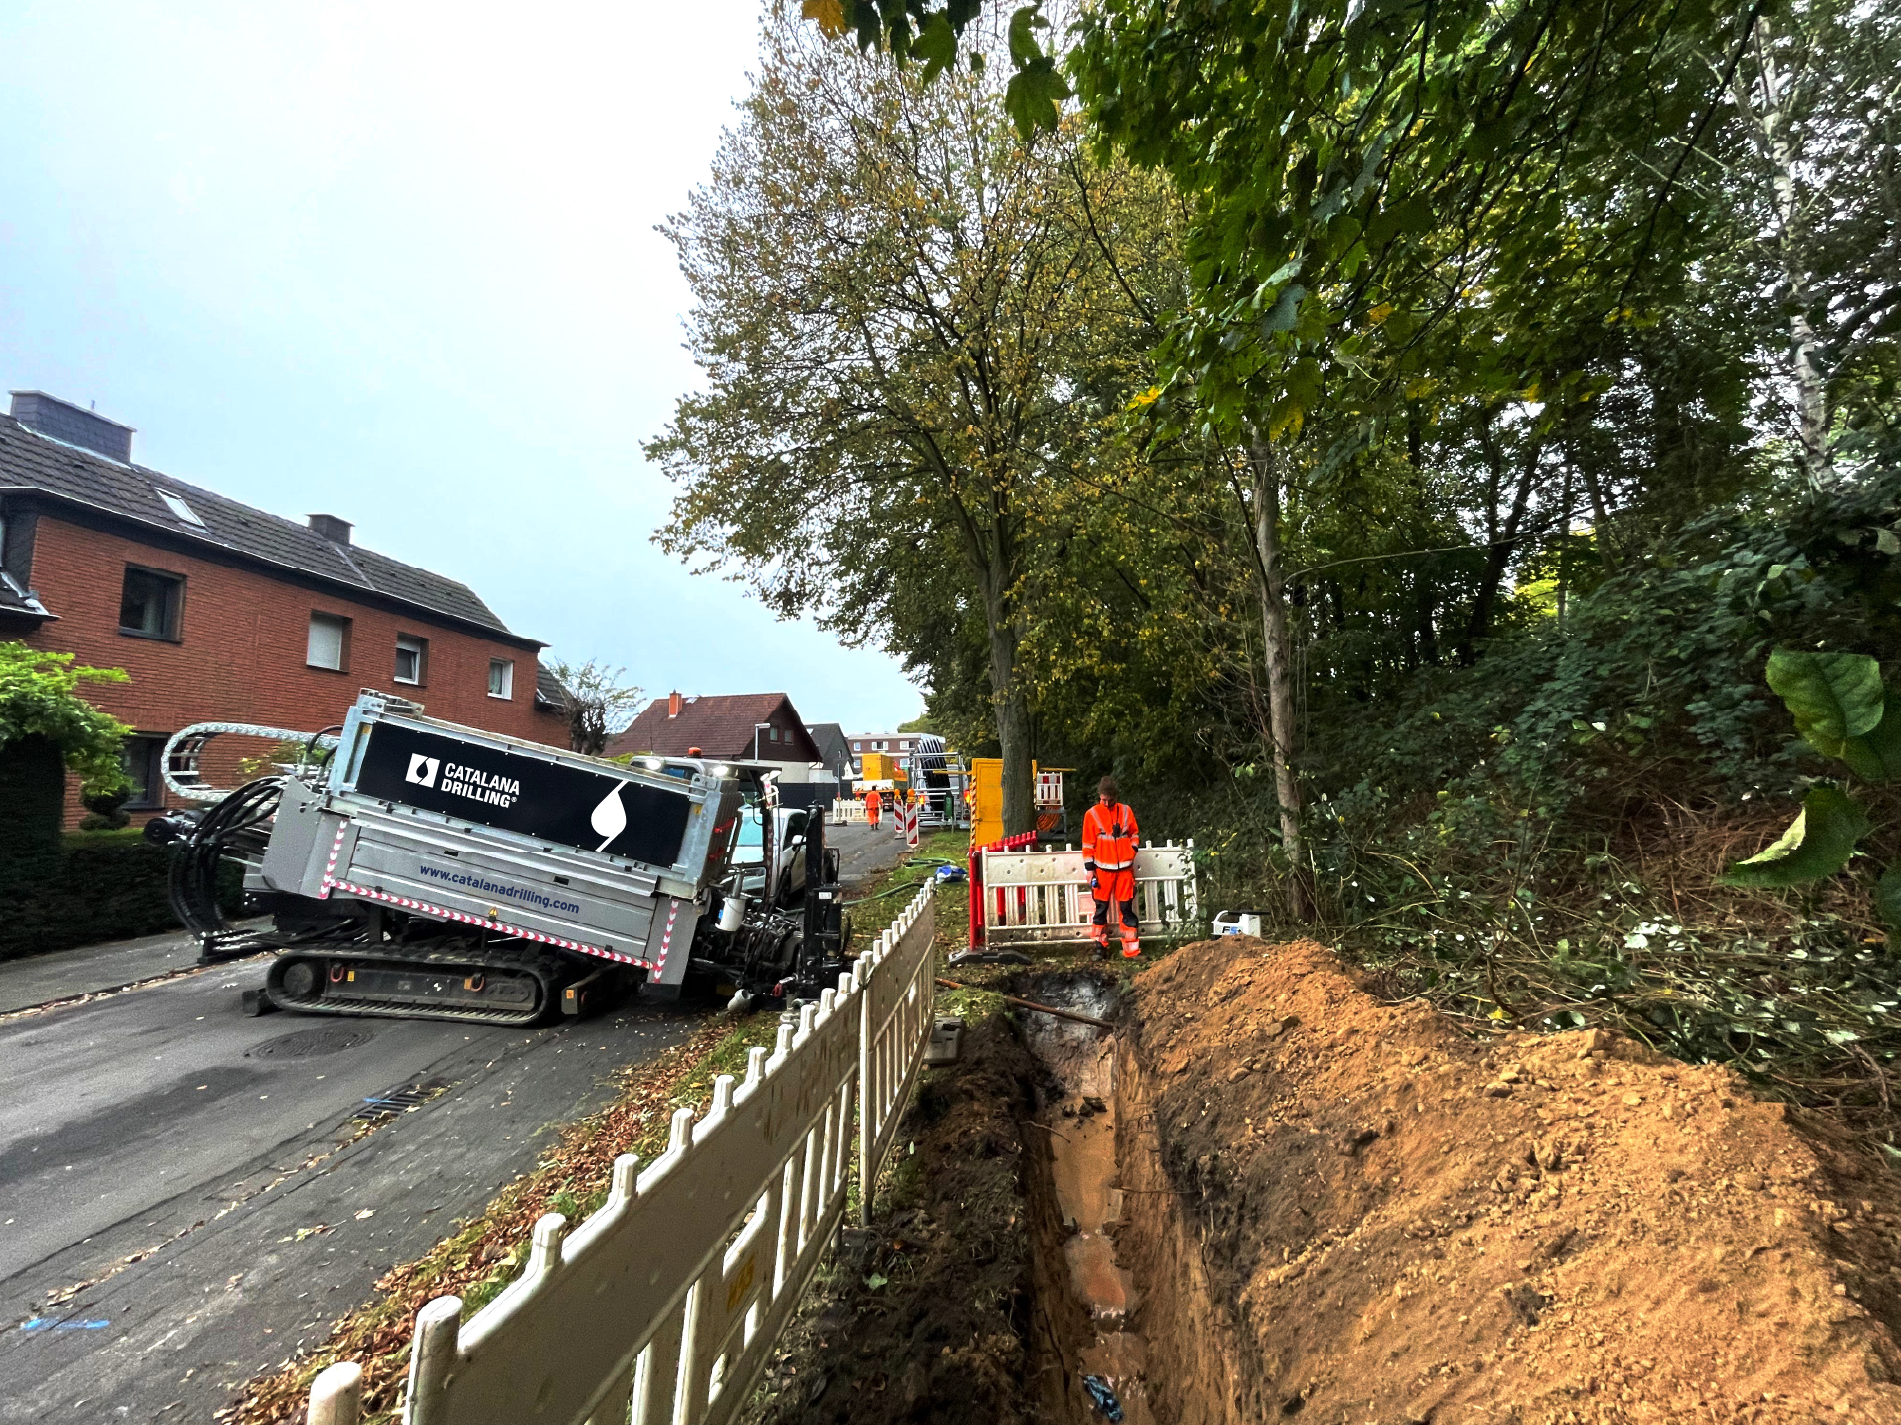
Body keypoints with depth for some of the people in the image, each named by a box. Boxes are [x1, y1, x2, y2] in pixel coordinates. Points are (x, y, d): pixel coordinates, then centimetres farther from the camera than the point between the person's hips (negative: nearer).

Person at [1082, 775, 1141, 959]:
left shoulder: (1126, 811, 5)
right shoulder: (1092, 814, -1)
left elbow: (1134, 833, 19)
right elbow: (1088, 844, 0)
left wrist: (1132, 850, 4)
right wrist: (1090, 869, -2)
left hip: (1124, 868, 2)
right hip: (1103, 868, -2)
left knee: (1126, 908, 4)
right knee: (1101, 908, 5)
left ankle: (1131, 949, 7)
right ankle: (1100, 947, 14)